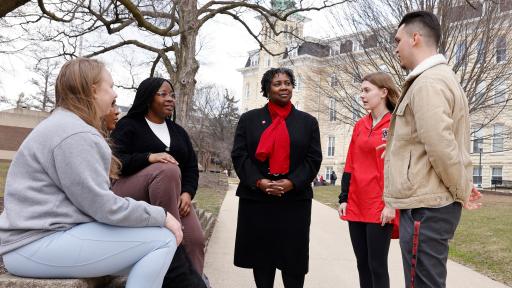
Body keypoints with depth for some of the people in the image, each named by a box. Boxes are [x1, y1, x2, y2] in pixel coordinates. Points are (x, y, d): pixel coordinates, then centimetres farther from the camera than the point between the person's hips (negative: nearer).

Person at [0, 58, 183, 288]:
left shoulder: (65, 125, 18)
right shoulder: (74, 134, -16)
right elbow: (102, 206, -20)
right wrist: (161, 216, -11)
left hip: (45, 232, 11)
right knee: (162, 239, -15)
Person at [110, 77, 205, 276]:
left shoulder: (178, 132, 19)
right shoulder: (128, 125, 4)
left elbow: (192, 167, 13)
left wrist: (187, 193, -8)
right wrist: (149, 158, -27)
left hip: (172, 196, 5)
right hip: (131, 194, -4)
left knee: (195, 238, -21)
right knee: (167, 169, -35)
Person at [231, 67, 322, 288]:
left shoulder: (308, 121, 9)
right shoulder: (249, 119, 8)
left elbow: (313, 159, 2)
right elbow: (239, 155, 0)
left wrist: (291, 183, -13)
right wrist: (258, 181, -14)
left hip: (295, 199, 0)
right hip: (256, 198, 1)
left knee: (293, 257, 3)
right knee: (261, 256, 8)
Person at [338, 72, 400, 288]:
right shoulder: (360, 126, 12)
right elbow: (350, 165, 12)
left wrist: (392, 203, -15)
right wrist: (344, 198, 7)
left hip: (380, 207, -6)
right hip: (356, 206, 6)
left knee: (377, 265, 0)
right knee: (362, 264, 12)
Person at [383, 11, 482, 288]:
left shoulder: (428, 82, -15)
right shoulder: (439, 77, 18)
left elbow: (441, 146, -21)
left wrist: (462, 191, -9)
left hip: (425, 207, -10)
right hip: (429, 202, 10)